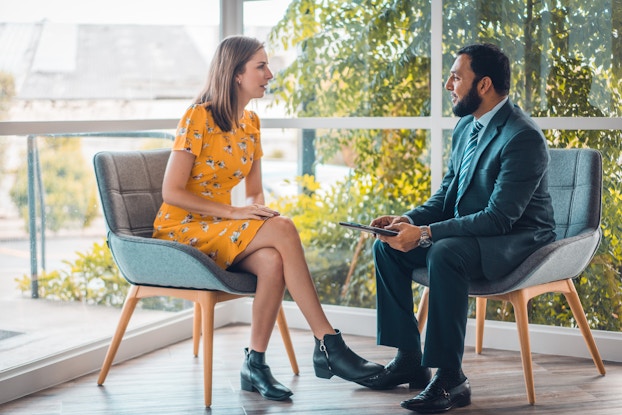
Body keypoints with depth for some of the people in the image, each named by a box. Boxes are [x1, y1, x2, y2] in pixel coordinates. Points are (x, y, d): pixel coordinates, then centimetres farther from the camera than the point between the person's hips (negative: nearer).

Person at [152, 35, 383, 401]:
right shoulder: (199, 118, -13)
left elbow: (255, 192, 16)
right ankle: (328, 343, -26)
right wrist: (234, 213, -21)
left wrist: (258, 209, -9)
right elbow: (171, 192, -16)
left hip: (218, 229, 6)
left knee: (273, 260, -30)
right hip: (182, 230, -6)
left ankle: (255, 365, -20)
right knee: (282, 230, -29)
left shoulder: (251, 122, 10)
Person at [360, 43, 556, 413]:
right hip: (469, 232, 9)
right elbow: (446, 193, 14)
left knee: (445, 253, -36)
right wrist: (410, 219, -7)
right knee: (387, 247, -2)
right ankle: (409, 359, 3)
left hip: (518, 239, -9)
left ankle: (450, 379, -28)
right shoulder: (466, 126, 8)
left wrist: (425, 234, -30)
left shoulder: (523, 137, -21)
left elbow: (500, 217, -27)